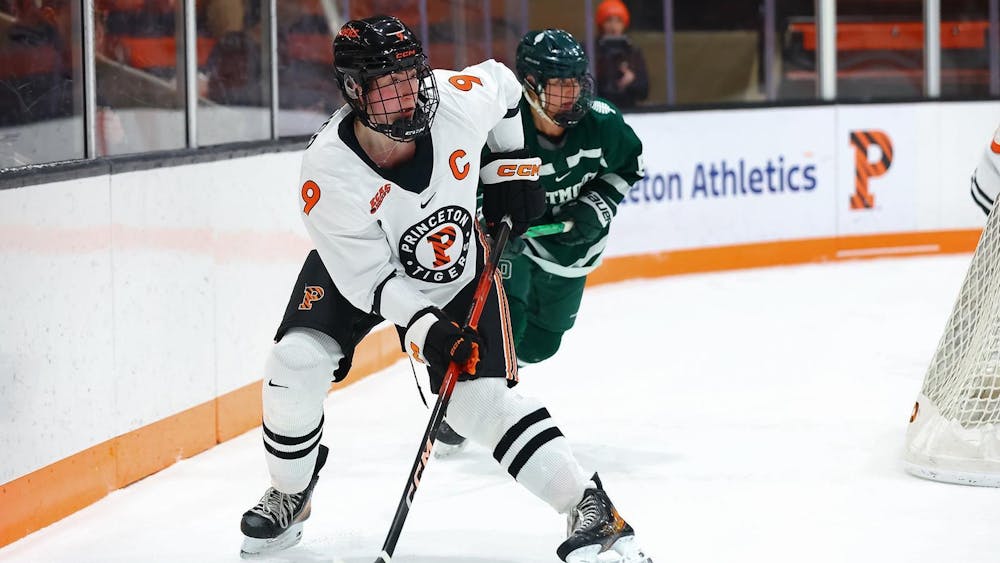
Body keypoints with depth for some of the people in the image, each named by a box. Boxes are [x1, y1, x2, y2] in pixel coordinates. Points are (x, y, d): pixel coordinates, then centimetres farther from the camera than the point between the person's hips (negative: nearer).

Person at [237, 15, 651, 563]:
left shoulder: (458, 100, -29)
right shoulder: (327, 173, -34)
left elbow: (502, 84, -2)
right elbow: (369, 277, -26)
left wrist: (512, 167, -2)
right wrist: (425, 331, -37)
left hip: (457, 266, 1)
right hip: (359, 267, -1)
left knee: (482, 399, -14)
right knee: (297, 361, -19)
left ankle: (589, 507, -9)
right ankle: (289, 496, 7)